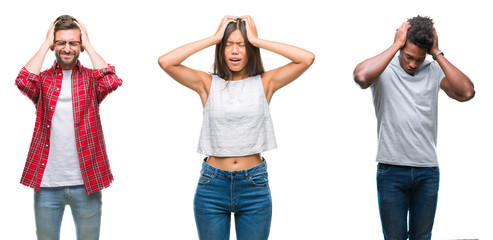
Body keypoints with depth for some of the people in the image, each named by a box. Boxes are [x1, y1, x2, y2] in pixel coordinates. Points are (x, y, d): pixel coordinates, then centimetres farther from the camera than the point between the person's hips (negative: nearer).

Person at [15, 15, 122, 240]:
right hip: (46, 183, 0)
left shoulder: (91, 78, 5)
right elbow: (23, 82, -15)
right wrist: (45, 44, -6)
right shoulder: (42, 79, 6)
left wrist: (88, 45, -6)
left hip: (86, 183, 0)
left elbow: (112, 82, -16)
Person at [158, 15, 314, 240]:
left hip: (254, 187, 0)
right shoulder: (208, 84, 1)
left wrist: (257, 40, -8)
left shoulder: (265, 83, 1)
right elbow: (165, 62, -11)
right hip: (212, 185, 0)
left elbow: (307, 59, -11)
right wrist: (214, 38, -8)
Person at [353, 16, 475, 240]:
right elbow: (361, 76, -26)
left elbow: (466, 92, -10)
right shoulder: (384, 69, -2)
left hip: (428, 171, 3)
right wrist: (396, 45, -16)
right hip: (391, 171, -3)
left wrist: (437, 54, -8)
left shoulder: (434, 70, 6)